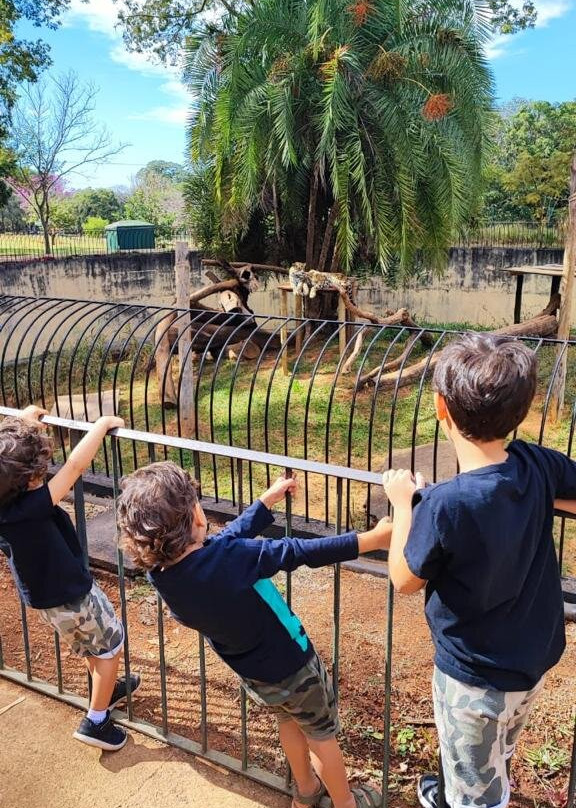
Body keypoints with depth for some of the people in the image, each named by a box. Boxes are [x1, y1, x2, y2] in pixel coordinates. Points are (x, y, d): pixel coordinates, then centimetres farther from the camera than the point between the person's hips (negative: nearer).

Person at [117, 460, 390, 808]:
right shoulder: (229, 558, -39)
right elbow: (301, 551, -30)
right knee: (321, 732, 23)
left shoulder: (160, 576, -18)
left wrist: (267, 500, 4)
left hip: (254, 675, 6)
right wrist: (372, 539, -19)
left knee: (289, 720, 34)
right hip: (293, 665, -6)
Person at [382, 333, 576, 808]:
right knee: (495, 763, 35)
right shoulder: (538, 466, -19)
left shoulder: (446, 505, -34)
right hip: (534, 659, 7)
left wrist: (403, 504, -7)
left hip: (476, 676, -6)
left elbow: (405, 580, -17)